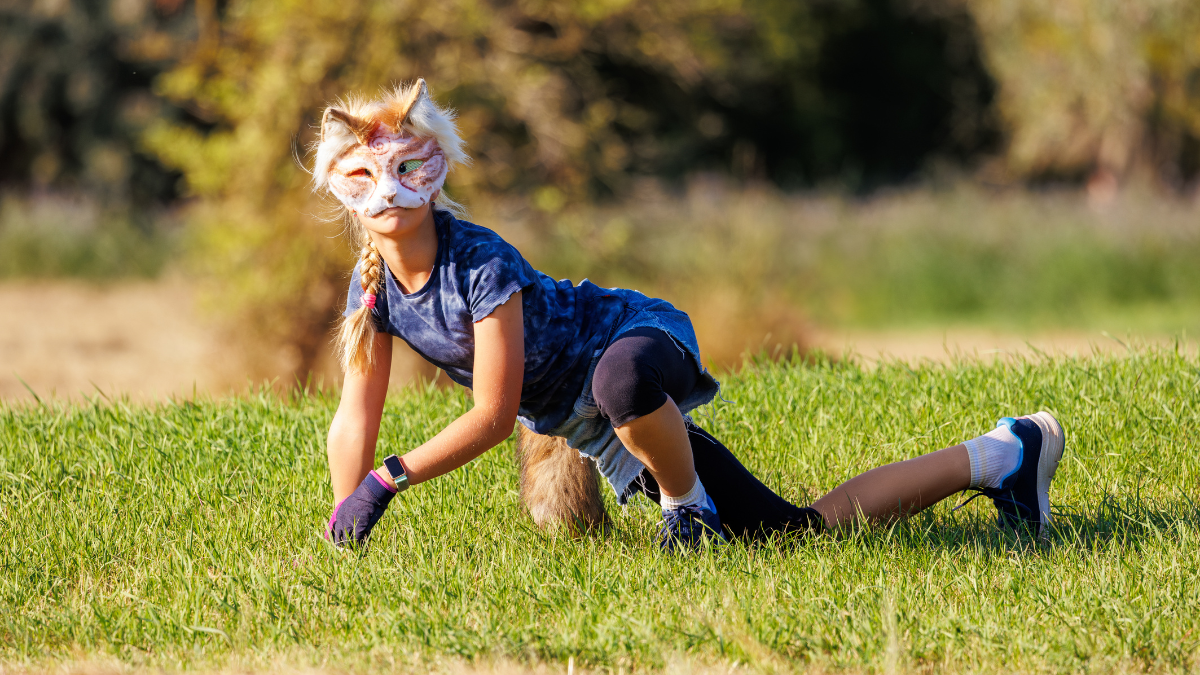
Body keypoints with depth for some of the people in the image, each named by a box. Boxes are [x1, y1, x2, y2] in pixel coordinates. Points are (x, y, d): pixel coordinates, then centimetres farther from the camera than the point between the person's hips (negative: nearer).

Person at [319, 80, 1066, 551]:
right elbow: (356, 418, 2)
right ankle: (997, 458, 20)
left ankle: (688, 506, -17)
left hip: (639, 340, -7)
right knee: (799, 532, 5)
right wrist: (341, 537, -4)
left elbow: (490, 416, -26)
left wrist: (387, 479, -25)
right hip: (581, 420, 7)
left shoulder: (480, 263, -27)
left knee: (624, 377, -48)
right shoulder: (375, 285, -7)